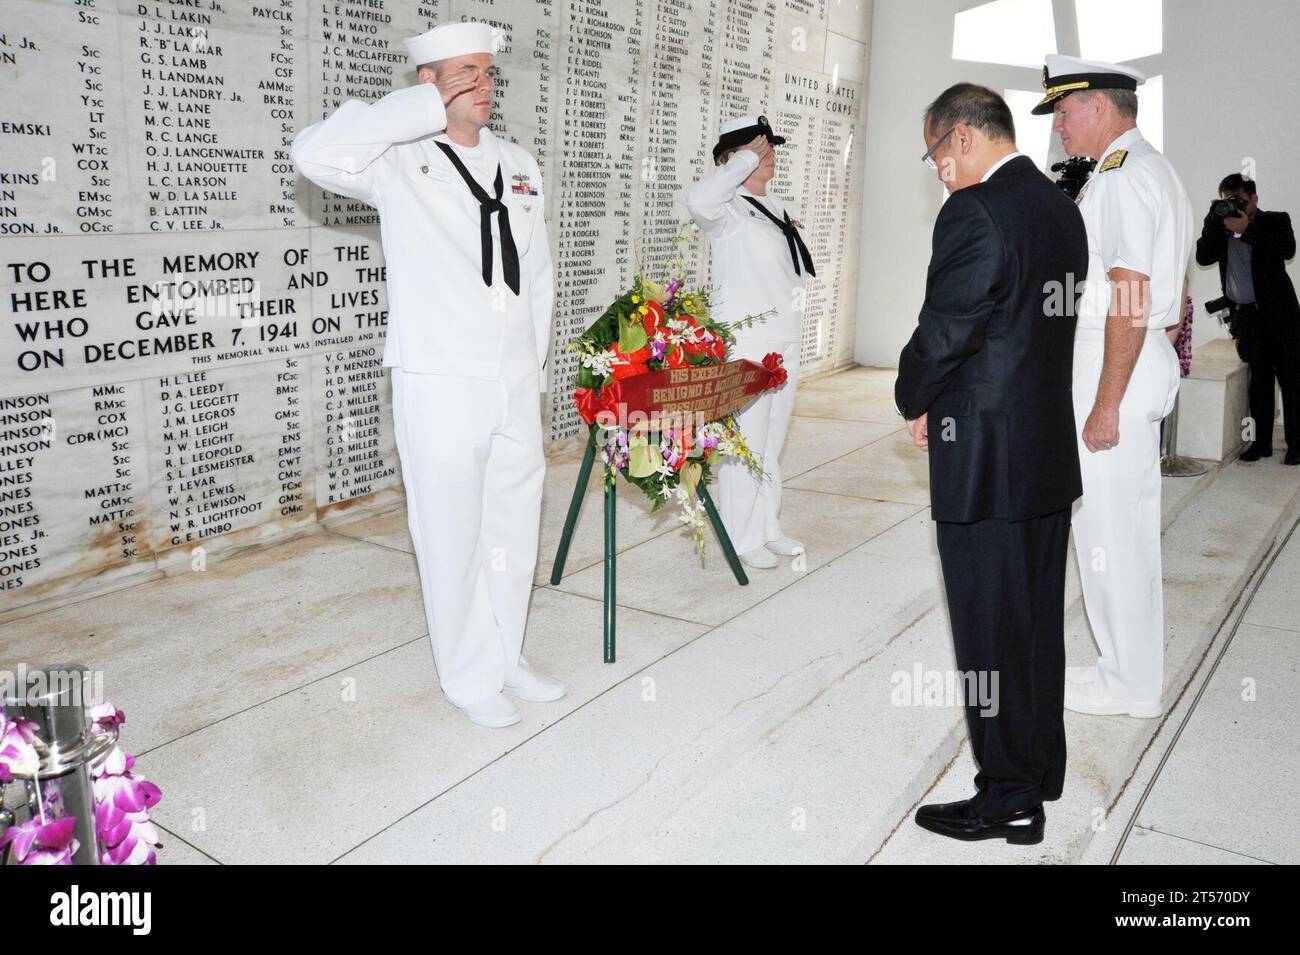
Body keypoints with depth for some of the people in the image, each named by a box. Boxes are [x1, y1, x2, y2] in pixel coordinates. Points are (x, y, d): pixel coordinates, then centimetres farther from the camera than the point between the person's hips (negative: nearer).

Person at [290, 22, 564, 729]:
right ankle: (470, 677, 21)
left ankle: (506, 657, 33)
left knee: (515, 531, 14)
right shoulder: (401, 162, -4)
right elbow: (314, 154, -25)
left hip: (516, 388, 6)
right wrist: (425, 108, -18)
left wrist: (536, 366, 14)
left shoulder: (519, 166, 13)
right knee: (452, 537, 4)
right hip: (440, 389, -5)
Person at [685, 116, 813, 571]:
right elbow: (699, 200, -35)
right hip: (745, 342, -9)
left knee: (772, 442, 15)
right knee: (746, 443, -5)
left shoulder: (773, 205, 16)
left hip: (785, 340, 9)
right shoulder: (728, 209, -10)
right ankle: (741, 539, 6)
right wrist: (746, 159, -24)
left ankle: (766, 528, 26)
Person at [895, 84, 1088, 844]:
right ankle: (1041, 781, 31)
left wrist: (915, 404, 4)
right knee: (1039, 627, 17)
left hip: (985, 460, -9)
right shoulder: (1063, 208, 12)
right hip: (1052, 452, 9)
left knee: (990, 635, 3)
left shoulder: (974, 212, -16)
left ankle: (1009, 799, 17)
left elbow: (942, 333, -16)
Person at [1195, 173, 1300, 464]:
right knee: (1259, 380, 8)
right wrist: (1213, 223, -13)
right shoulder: (1221, 227, 8)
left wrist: (1247, 229, -24)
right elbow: (1203, 258, -3)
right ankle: (1261, 442, 13)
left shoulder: (1276, 221, -1)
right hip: (1246, 316, 3)